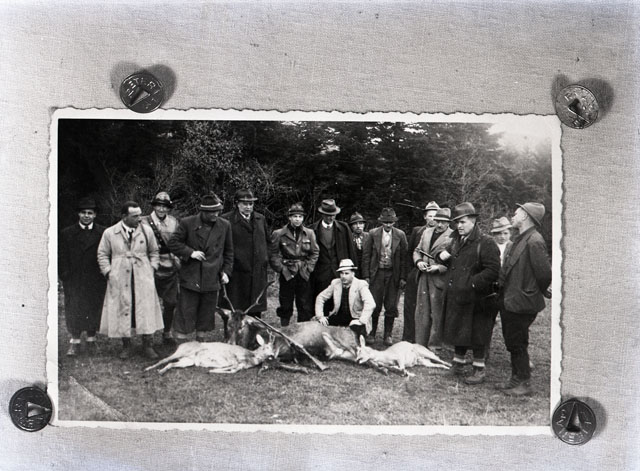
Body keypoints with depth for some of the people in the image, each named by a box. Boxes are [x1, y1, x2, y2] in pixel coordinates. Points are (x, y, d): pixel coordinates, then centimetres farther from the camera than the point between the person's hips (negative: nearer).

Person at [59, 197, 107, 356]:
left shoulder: (102, 233, 3)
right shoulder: (67, 233, 5)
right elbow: (62, 257, 4)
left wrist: (104, 274, -4)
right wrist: (65, 276, -3)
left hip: (95, 281, 0)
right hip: (73, 281, 0)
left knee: (94, 309, 5)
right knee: (73, 310, 1)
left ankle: (91, 340, 19)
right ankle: (75, 342, 10)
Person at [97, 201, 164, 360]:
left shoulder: (146, 231, 4)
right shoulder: (109, 233, 1)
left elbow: (154, 252, 15)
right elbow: (102, 254, 8)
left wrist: (152, 269, 4)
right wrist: (108, 272, -1)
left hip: (143, 279, 1)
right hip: (119, 280, 0)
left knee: (146, 311, -2)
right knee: (122, 311, 3)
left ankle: (147, 346, 7)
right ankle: (126, 346, 16)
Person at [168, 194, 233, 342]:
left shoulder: (225, 225, 4)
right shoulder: (187, 223, -5)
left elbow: (228, 251, 12)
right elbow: (173, 243, -1)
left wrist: (226, 271, 5)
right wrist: (190, 252, -15)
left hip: (212, 279, 3)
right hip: (190, 278, -3)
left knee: (206, 315, 11)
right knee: (185, 313, 1)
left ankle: (200, 343, 26)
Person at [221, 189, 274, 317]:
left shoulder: (260, 219, 13)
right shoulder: (227, 219, -6)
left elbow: (268, 240, 22)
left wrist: (265, 258, 12)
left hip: (258, 273, 5)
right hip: (236, 272, -5)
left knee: (256, 311, 10)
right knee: (235, 309, 1)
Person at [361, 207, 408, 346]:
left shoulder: (400, 235, 0)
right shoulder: (373, 233, 0)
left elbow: (404, 257, 2)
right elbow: (366, 255, 2)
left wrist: (403, 277, -3)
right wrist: (366, 275, -3)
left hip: (394, 274, 0)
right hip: (377, 273, 0)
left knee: (391, 306, 4)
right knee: (375, 305, 1)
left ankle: (387, 335, 17)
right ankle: (372, 333, 17)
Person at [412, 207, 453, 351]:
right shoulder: (427, 232, 13)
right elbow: (417, 250, 18)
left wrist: (438, 268, -19)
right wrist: (418, 261, -1)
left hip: (439, 279, -6)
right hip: (424, 278, 6)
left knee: (437, 314, 2)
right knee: (421, 312, 11)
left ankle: (435, 346, 15)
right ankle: (420, 344, 22)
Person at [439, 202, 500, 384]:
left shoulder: (486, 243, -12)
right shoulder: (455, 241, 13)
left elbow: (493, 271, -18)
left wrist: (472, 283, -22)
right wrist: (442, 257, 5)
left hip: (475, 298, -7)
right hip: (455, 296, 7)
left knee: (475, 333, 2)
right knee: (457, 330, 16)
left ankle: (479, 370, 15)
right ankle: (458, 364, 30)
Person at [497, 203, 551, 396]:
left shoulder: (534, 241, -19)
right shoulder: (520, 240, 11)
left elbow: (545, 273, -20)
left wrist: (534, 294, -7)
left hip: (521, 304, -9)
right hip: (509, 301, 9)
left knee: (517, 344, 1)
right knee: (512, 343, 17)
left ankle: (524, 383, 15)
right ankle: (516, 379, 30)